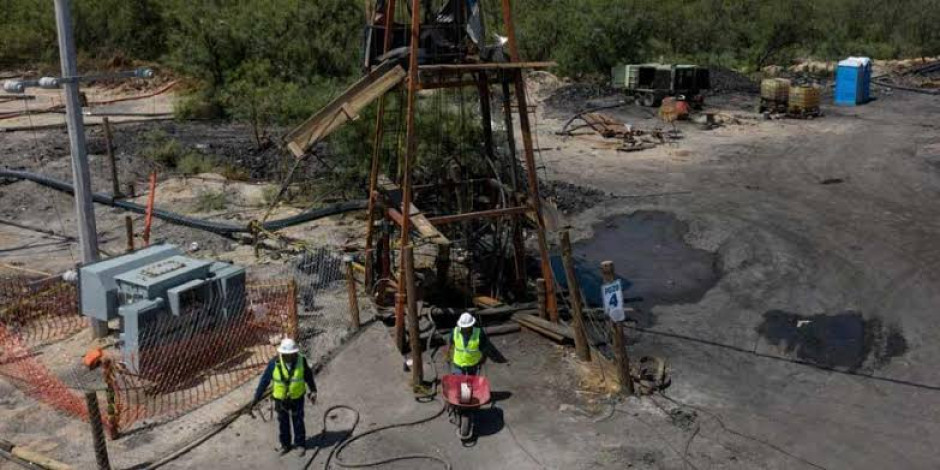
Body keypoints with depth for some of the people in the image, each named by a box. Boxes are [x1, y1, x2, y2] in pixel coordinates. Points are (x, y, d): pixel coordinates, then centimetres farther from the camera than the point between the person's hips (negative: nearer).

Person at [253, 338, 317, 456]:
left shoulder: (301, 361, -21)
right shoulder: (275, 363, -24)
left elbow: (308, 376, -4)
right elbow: (265, 380, -14)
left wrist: (313, 391, 2)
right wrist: (257, 397, -9)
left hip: (297, 397, 0)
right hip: (280, 398, 0)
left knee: (298, 422, 13)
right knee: (283, 422, 17)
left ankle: (300, 444, 33)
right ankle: (285, 445, 37)